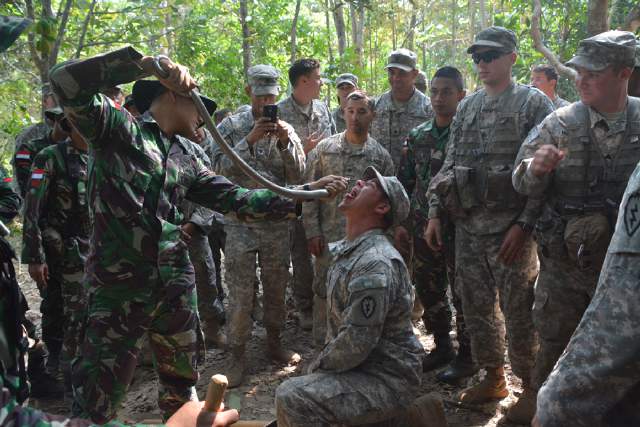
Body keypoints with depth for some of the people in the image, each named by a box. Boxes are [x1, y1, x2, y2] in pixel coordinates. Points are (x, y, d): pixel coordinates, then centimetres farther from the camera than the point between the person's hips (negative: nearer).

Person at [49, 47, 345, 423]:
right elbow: (66, 81, -19)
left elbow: (235, 199, 12)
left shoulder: (186, 157, 14)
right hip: (118, 287, -6)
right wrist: (145, 63, -26)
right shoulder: (116, 126, -3)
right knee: (96, 404, 3)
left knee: (182, 383, 20)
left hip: (176, 286, 6)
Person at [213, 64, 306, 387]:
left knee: (277, 287, 13)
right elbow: (221, 169, -11)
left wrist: (285, 142, -15)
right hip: (240, 222, -3)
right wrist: (250, 140, -20)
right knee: (241, 293, -1)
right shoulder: (230, 126, 0)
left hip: (277, 222, 3)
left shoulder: (286, 130, 7)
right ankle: (237, 356, 11)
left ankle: (274, 342, 30)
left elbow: (298, 176, 0)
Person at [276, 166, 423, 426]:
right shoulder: (346, 250, 8)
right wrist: (322, 362, 7)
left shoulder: (375, 264, -24)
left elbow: (356, 344, -25)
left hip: (388, 381, -9)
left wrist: (318, 366, -10)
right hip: (359, 366, 9)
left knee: (292, 398, -23)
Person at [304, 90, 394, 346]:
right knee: (324, 292, 6)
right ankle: (322, 346, 20)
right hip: (330, 236, 0)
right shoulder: (324, 150, 2)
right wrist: (312, 231, -6)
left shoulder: (380, 155, 4)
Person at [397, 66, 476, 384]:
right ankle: (442, 347, 31)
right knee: (428, 289, 14)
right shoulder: (417, 136, 8)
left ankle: (466, 357, 19)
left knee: (463, 293, 4)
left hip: (459, 226, -5)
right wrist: (401, 223, 10)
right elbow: (405, 182, 13)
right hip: (423, 226, 6)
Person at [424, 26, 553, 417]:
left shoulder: (534, 103, -4)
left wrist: (523, 225, -17)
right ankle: (493, 378, 28)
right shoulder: (466, 107, 14)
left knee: (519, 310, 1)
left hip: (510, 227, -6)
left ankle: (531, 387, 18)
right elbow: (450, 166, 16)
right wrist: (435, 213, 7)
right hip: (468, 225, 6)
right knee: (477, 305, 13)